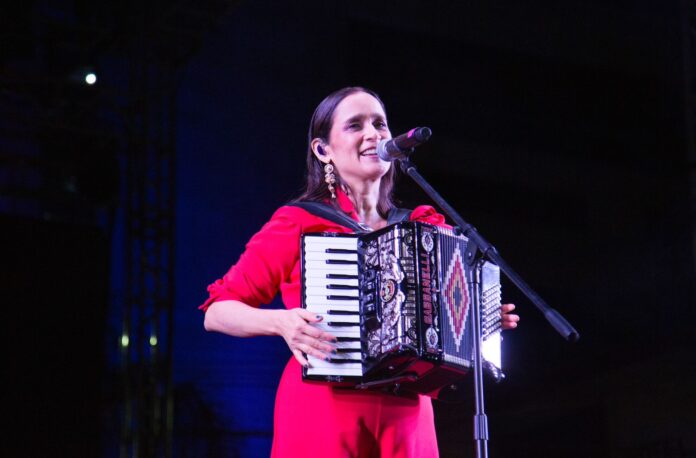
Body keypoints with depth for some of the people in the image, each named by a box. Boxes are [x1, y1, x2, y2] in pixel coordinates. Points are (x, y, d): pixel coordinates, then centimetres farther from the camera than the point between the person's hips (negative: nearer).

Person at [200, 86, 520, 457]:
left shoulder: (422, 228, 12)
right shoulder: (298, 224, 1)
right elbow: (217, 312, 1)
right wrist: (280, 322, -17)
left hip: (407, 416, 4)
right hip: (323, 412, -4)